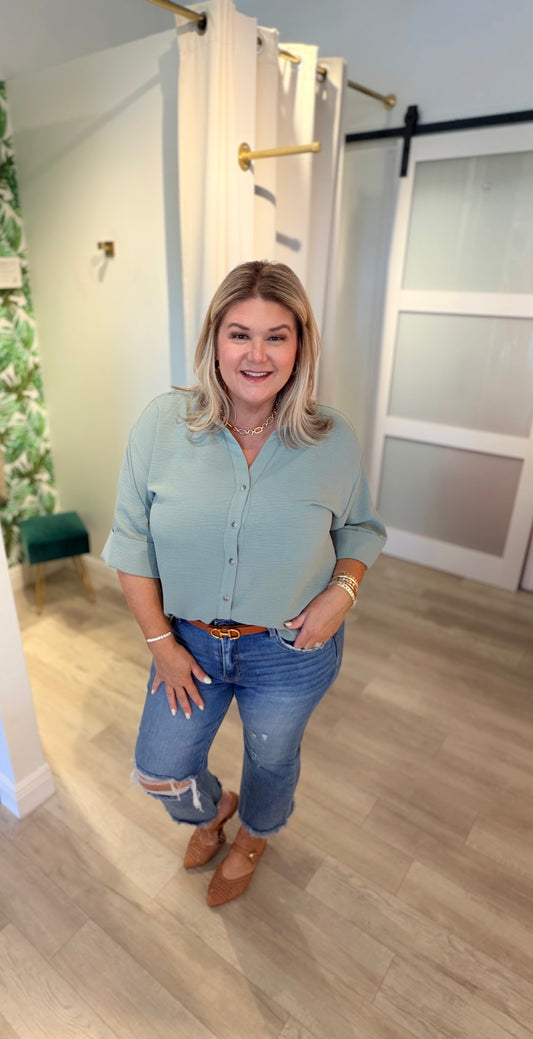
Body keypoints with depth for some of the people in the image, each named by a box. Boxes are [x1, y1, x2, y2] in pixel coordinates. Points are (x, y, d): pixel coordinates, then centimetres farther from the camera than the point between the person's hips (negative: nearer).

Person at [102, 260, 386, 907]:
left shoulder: (333, 440, -14)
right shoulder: (162, 424, -14)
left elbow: (361, 527, 3)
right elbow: (132, 540, -8)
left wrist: (343, 589, -15)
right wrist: (160, 642, -8)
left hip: (291, 650, 0)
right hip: (190, 639, 2)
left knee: (271, 760, 24)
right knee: (160, 772, 18)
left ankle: (253, 838, 62)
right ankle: (211, 809, 58)